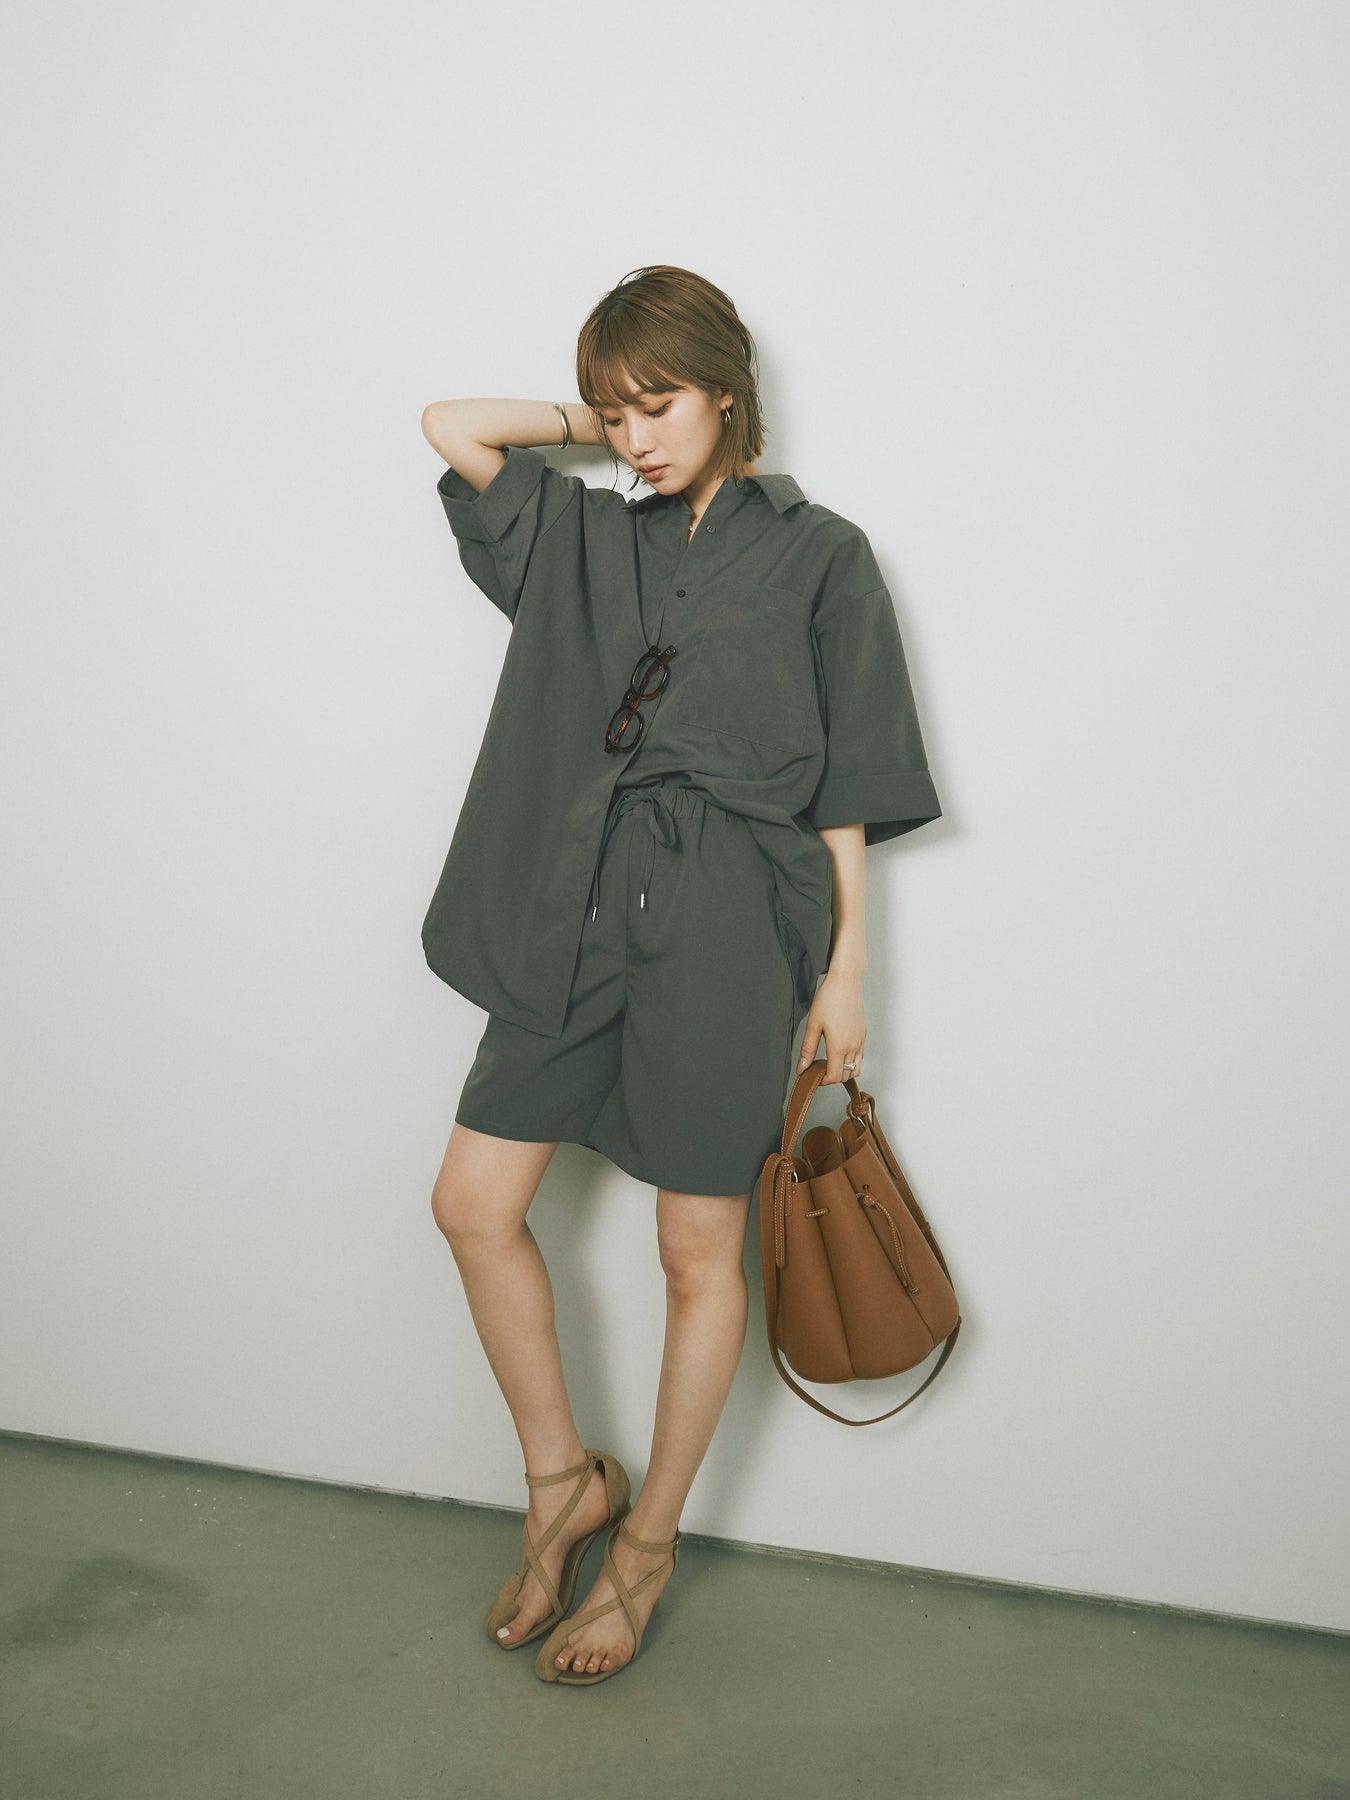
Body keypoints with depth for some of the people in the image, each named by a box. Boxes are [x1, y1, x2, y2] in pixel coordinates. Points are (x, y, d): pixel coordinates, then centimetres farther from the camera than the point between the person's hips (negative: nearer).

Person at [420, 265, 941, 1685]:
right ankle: (563, 1483, 25)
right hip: (581, 911, 5)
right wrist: (593, 426, 15)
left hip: (727, 925, -5)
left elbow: (847, 785, -1)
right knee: (473, 1205, 3)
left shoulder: (817, 554, 1)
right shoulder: (590, 537, 15)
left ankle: (647, 1542, 26)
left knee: (698, 1253, 5)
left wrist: (843, 967, -3)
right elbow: (454, 426, 17)